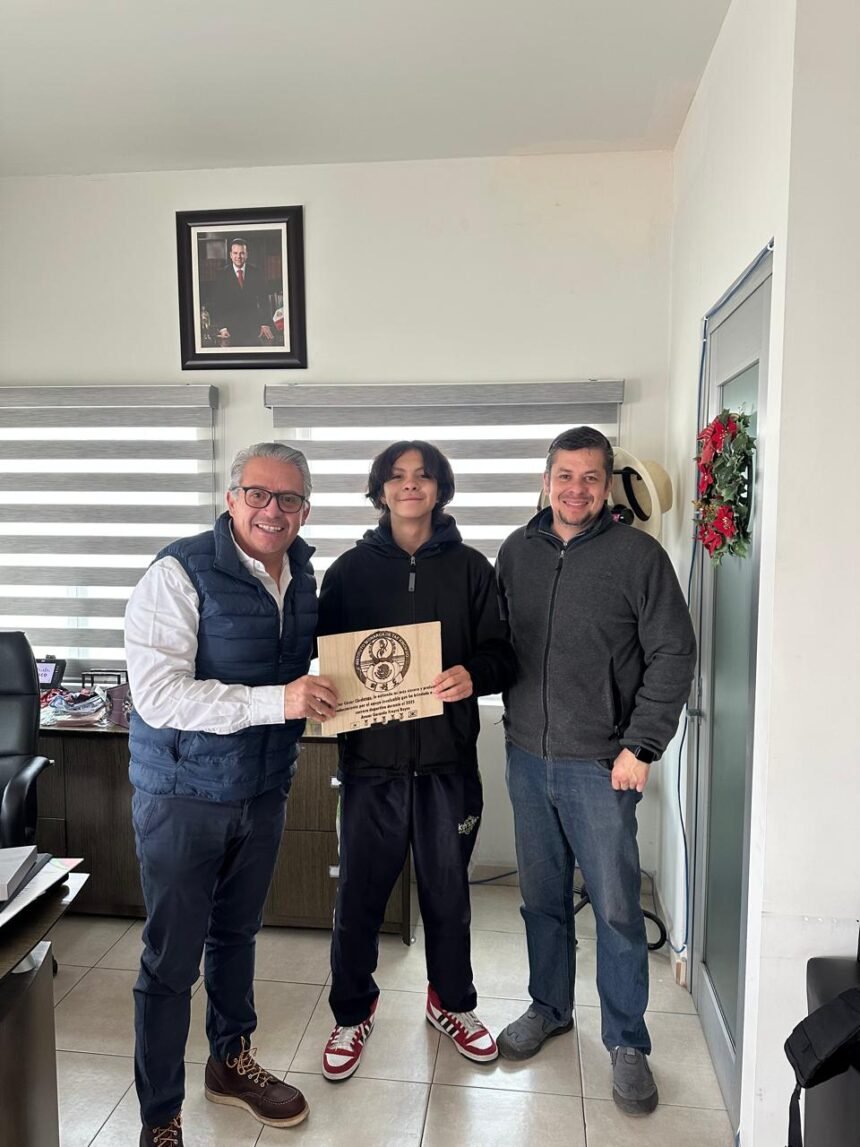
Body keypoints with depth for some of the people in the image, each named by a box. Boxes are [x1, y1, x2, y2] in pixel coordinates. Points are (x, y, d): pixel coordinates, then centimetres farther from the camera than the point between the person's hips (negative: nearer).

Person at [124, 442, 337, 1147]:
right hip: (183, 794, -6)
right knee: (172, 961, 6)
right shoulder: (180, 573, -20)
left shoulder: (302, 577, 3)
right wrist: (275, 700, -32)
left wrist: (323, 689, -2)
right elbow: (157, 694, -27)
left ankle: (232, 1061, 46)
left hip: (264, 791, 6)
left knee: (237, 935, 24)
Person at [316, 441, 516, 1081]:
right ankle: (353, 1013, 35)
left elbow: (502, 651, 1)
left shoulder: (470, 567, 3)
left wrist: (473, 676, -20)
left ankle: (453, 1003, 41)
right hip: (372, 757, 0)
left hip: (447, 759, 0)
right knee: (360, 894, 10)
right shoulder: (352, 569, 4)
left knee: (448, 890, 16)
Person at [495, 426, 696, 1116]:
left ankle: (627, 1045, 25)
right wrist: (505, 711, 5)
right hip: (527, 758, 4)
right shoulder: (516, 552, 5)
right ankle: (549, 1008, 38)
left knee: (617, 909, 6)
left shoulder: (637, 555, -7)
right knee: (542, 897, 17)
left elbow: (674, 654, -7)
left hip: (600, 766, -3)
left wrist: (640, 746, -11)